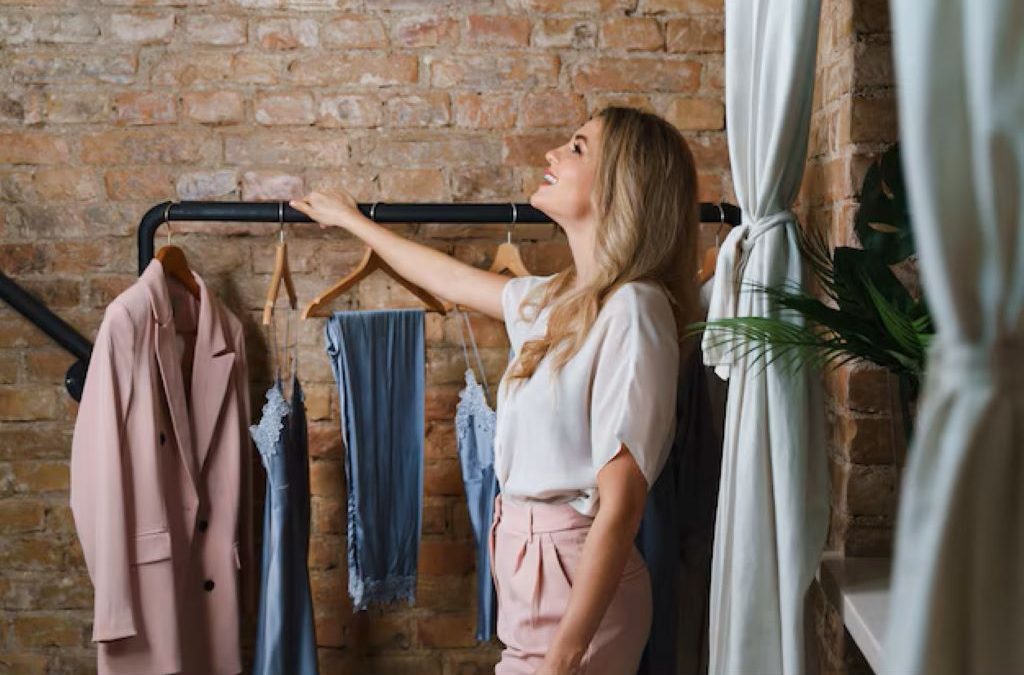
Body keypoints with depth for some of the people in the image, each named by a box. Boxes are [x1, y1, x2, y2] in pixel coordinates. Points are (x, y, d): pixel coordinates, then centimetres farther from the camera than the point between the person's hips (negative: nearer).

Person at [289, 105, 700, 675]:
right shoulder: (558, 300, 8)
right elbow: (452, 279, 27)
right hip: (528, 562, 8)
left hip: (579, 582, -8)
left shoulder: (631, 309, -17)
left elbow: (621, 504, -20)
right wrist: (352, 220, 39)